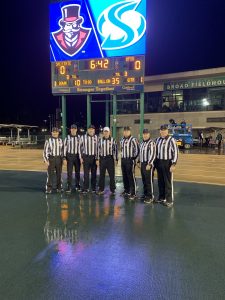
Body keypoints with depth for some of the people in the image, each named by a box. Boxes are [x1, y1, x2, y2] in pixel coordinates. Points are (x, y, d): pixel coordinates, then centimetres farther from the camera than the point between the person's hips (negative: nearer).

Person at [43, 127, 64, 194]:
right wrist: (46, 160, -11)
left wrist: (62, 159, 7)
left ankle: (59, 188, 16)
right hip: (51, 158, -3)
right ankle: (49, 189, 3)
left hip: (59, 159, 3)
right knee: (50, 174, -3)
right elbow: (45, 151, -3)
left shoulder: (61, 140, 8)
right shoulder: (48, 140, -3)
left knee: (59, 174, 6)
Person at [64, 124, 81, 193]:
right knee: (69, 172, -2)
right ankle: (69, 187, 4)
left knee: (77, 171, 9)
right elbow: (65, 147, 2)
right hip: (70, 156, -1)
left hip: (77, 156, 1)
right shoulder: (67, 137, 1)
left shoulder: (79, 137, 3)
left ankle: (77, 185, 23)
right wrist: (64, 157, -4)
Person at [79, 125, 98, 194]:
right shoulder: (83, 137, 0)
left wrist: (97, 158, -5)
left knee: (94, 173, 8)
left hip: (94, 157, 1)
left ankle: (93, 188, 20)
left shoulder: (96, 137, -1)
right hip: (86, 157, 0)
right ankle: (85, 188, 9)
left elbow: (98, 148, 0)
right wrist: (81, 157, 1)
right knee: (86, 173, 0)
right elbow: (80, 147, 6)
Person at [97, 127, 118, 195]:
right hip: (102, 159, 2)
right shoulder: (100, 140, 6)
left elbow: (115, 149, 1)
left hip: (110, 159, -2)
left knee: (112, 175, 4)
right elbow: (98, 149, 6)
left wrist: (116, 159, -3)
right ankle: (101, 189, 20)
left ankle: (112, 190, 15)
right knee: (101, 174, 9)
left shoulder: (113, 140, 1)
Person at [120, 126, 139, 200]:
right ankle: (126, 191, 26)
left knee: (131, 177, -7)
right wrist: (122, 157, 15)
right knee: (124, 176, 13)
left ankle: (133, 193, -1)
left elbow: (137, 149, -13)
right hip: (123, 160, 7)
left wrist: (133, 158, -11)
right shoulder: (122, 140, 13)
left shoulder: (133, 139, -11)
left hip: (130, 160, -7)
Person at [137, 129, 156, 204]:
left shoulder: (151, 143, -12)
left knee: (149, 180, -3)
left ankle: (150, 196, 5)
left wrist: (149, 164, -21)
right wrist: (139, 162, 19)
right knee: (144, 180, 13)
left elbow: (153, 154, -18)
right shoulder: (142, 143, 14)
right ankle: (145, 194, 25)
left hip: (148, 164, -8)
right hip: (142, 164, 8)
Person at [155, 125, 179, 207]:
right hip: (159, 162, 6)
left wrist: (173, 164, -18)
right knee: (160, 181, 13)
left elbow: (175, 152, -13)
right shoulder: (158, 139, 9)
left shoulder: (171, 140, -11)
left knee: (168, 182, 0)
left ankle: (169, 200, 8)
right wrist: (155, 162, 13)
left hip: (167, 163, -6)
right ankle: (161, 197, 27)